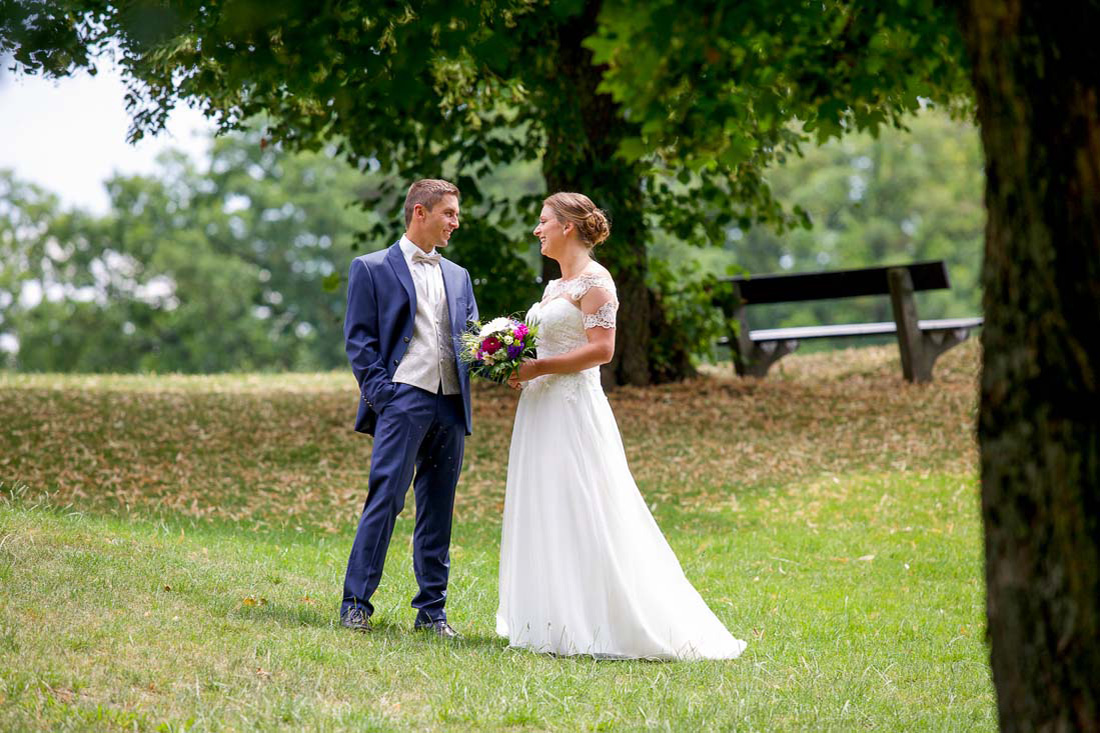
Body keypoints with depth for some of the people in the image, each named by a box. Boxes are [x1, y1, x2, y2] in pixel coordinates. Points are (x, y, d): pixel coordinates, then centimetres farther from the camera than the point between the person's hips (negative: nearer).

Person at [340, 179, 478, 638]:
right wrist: (381, 394, -11)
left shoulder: (458, 277, 21)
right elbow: (359, 340, -1)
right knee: (384, 501, -10)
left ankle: (432, 610, 12)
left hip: (451, 406, 5)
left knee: (438, 509, 7)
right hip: (402, 400, -5)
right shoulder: (372, 269, 5)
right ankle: (356, 604, -4)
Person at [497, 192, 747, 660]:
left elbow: (601, 349, -18)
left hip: (573, 411, -10)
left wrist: (539, 367, -19)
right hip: (542, 411, 10)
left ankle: (599, 626, -4)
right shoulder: (555, 285, 18)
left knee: (580, 520, -8)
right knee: (543, 517, 9)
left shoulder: (594, 281, -10)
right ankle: (558, 622, 13)